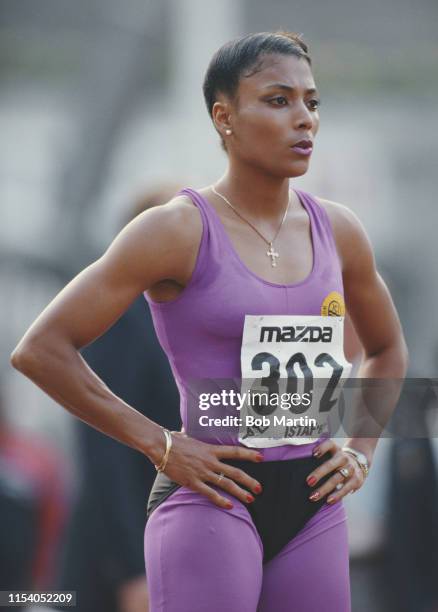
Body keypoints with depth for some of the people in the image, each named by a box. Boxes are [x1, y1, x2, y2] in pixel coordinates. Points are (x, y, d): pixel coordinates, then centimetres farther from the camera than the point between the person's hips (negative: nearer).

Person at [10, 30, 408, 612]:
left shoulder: (337, 231, 9)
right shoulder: (179, 230, -7)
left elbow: (388, 351, 28)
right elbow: (41, 350, -11)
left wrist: (360, 452, 12)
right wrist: (160, 445, -11)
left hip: (314, 506, 6)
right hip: (212, 501, -6)